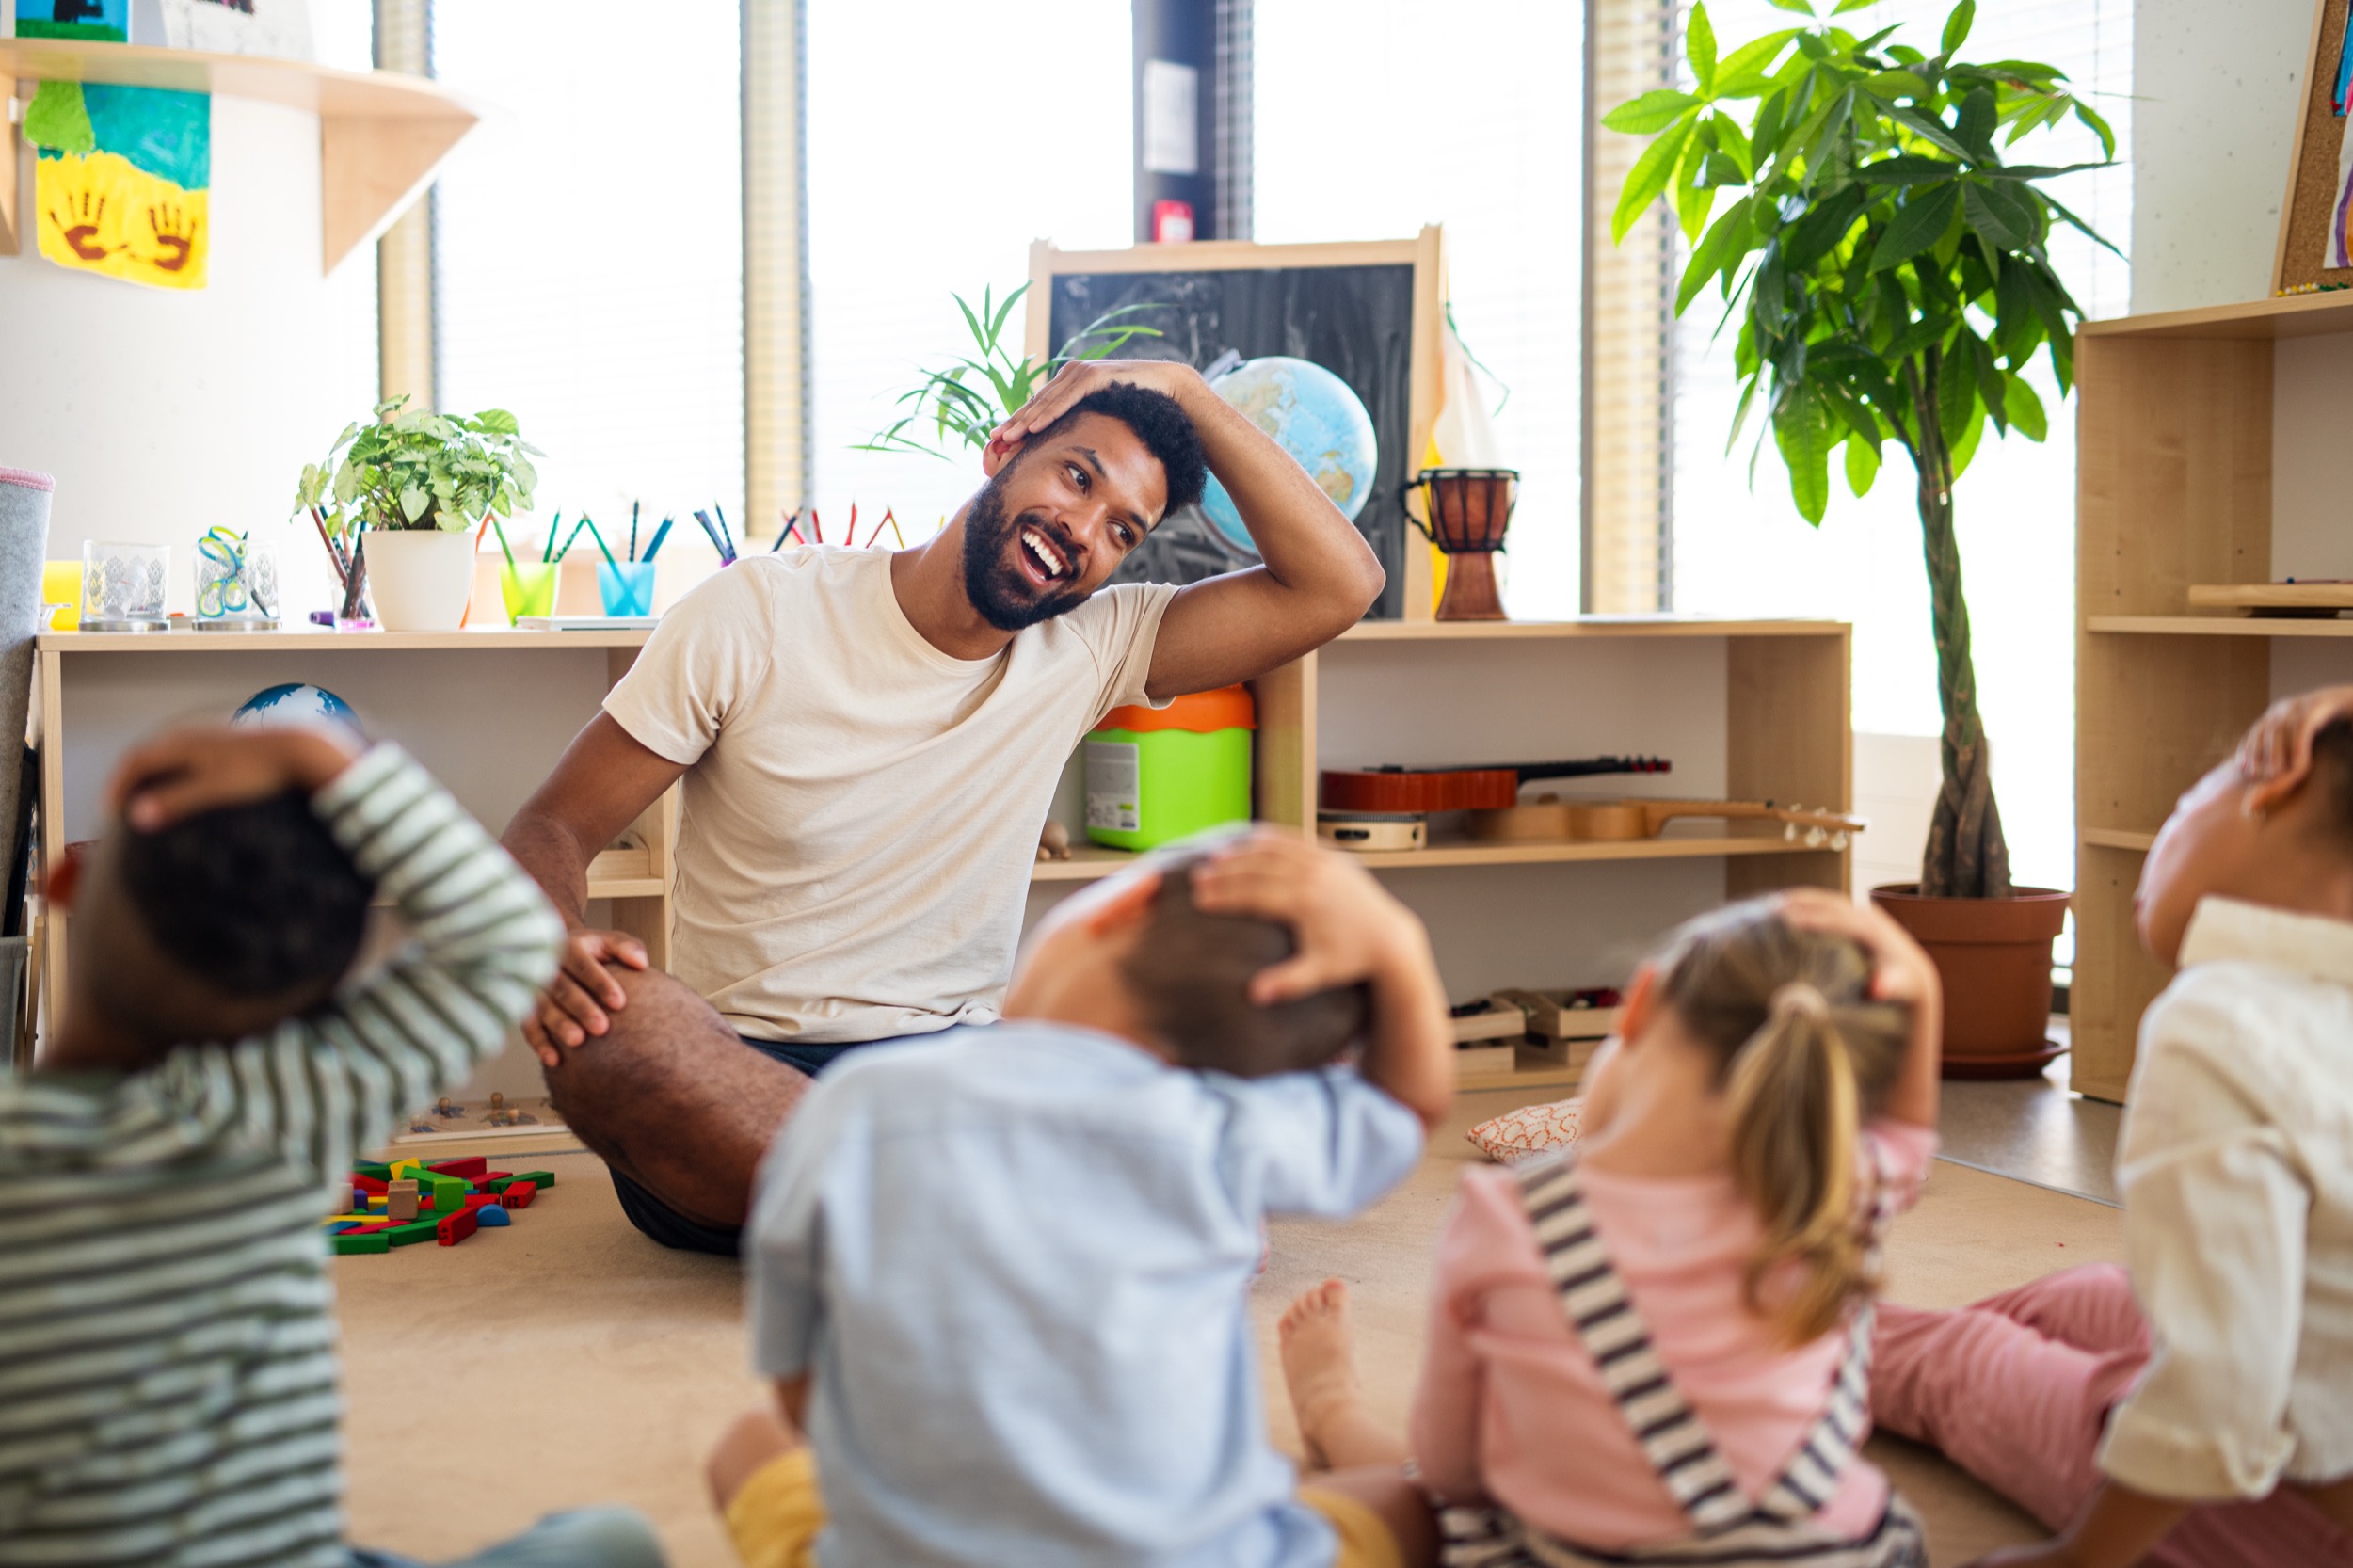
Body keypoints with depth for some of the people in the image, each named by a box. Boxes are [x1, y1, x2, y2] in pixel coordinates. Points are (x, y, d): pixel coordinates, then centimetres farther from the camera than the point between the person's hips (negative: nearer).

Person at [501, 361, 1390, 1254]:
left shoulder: (1088, 649, 6)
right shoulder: (758, 614, -2)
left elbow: (1340, 584, -1)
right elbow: (551, 829, -3)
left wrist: (1185, 391, -1)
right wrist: (556, 947, -26)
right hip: (736, 1074, -1)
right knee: (613, 1024, -38)